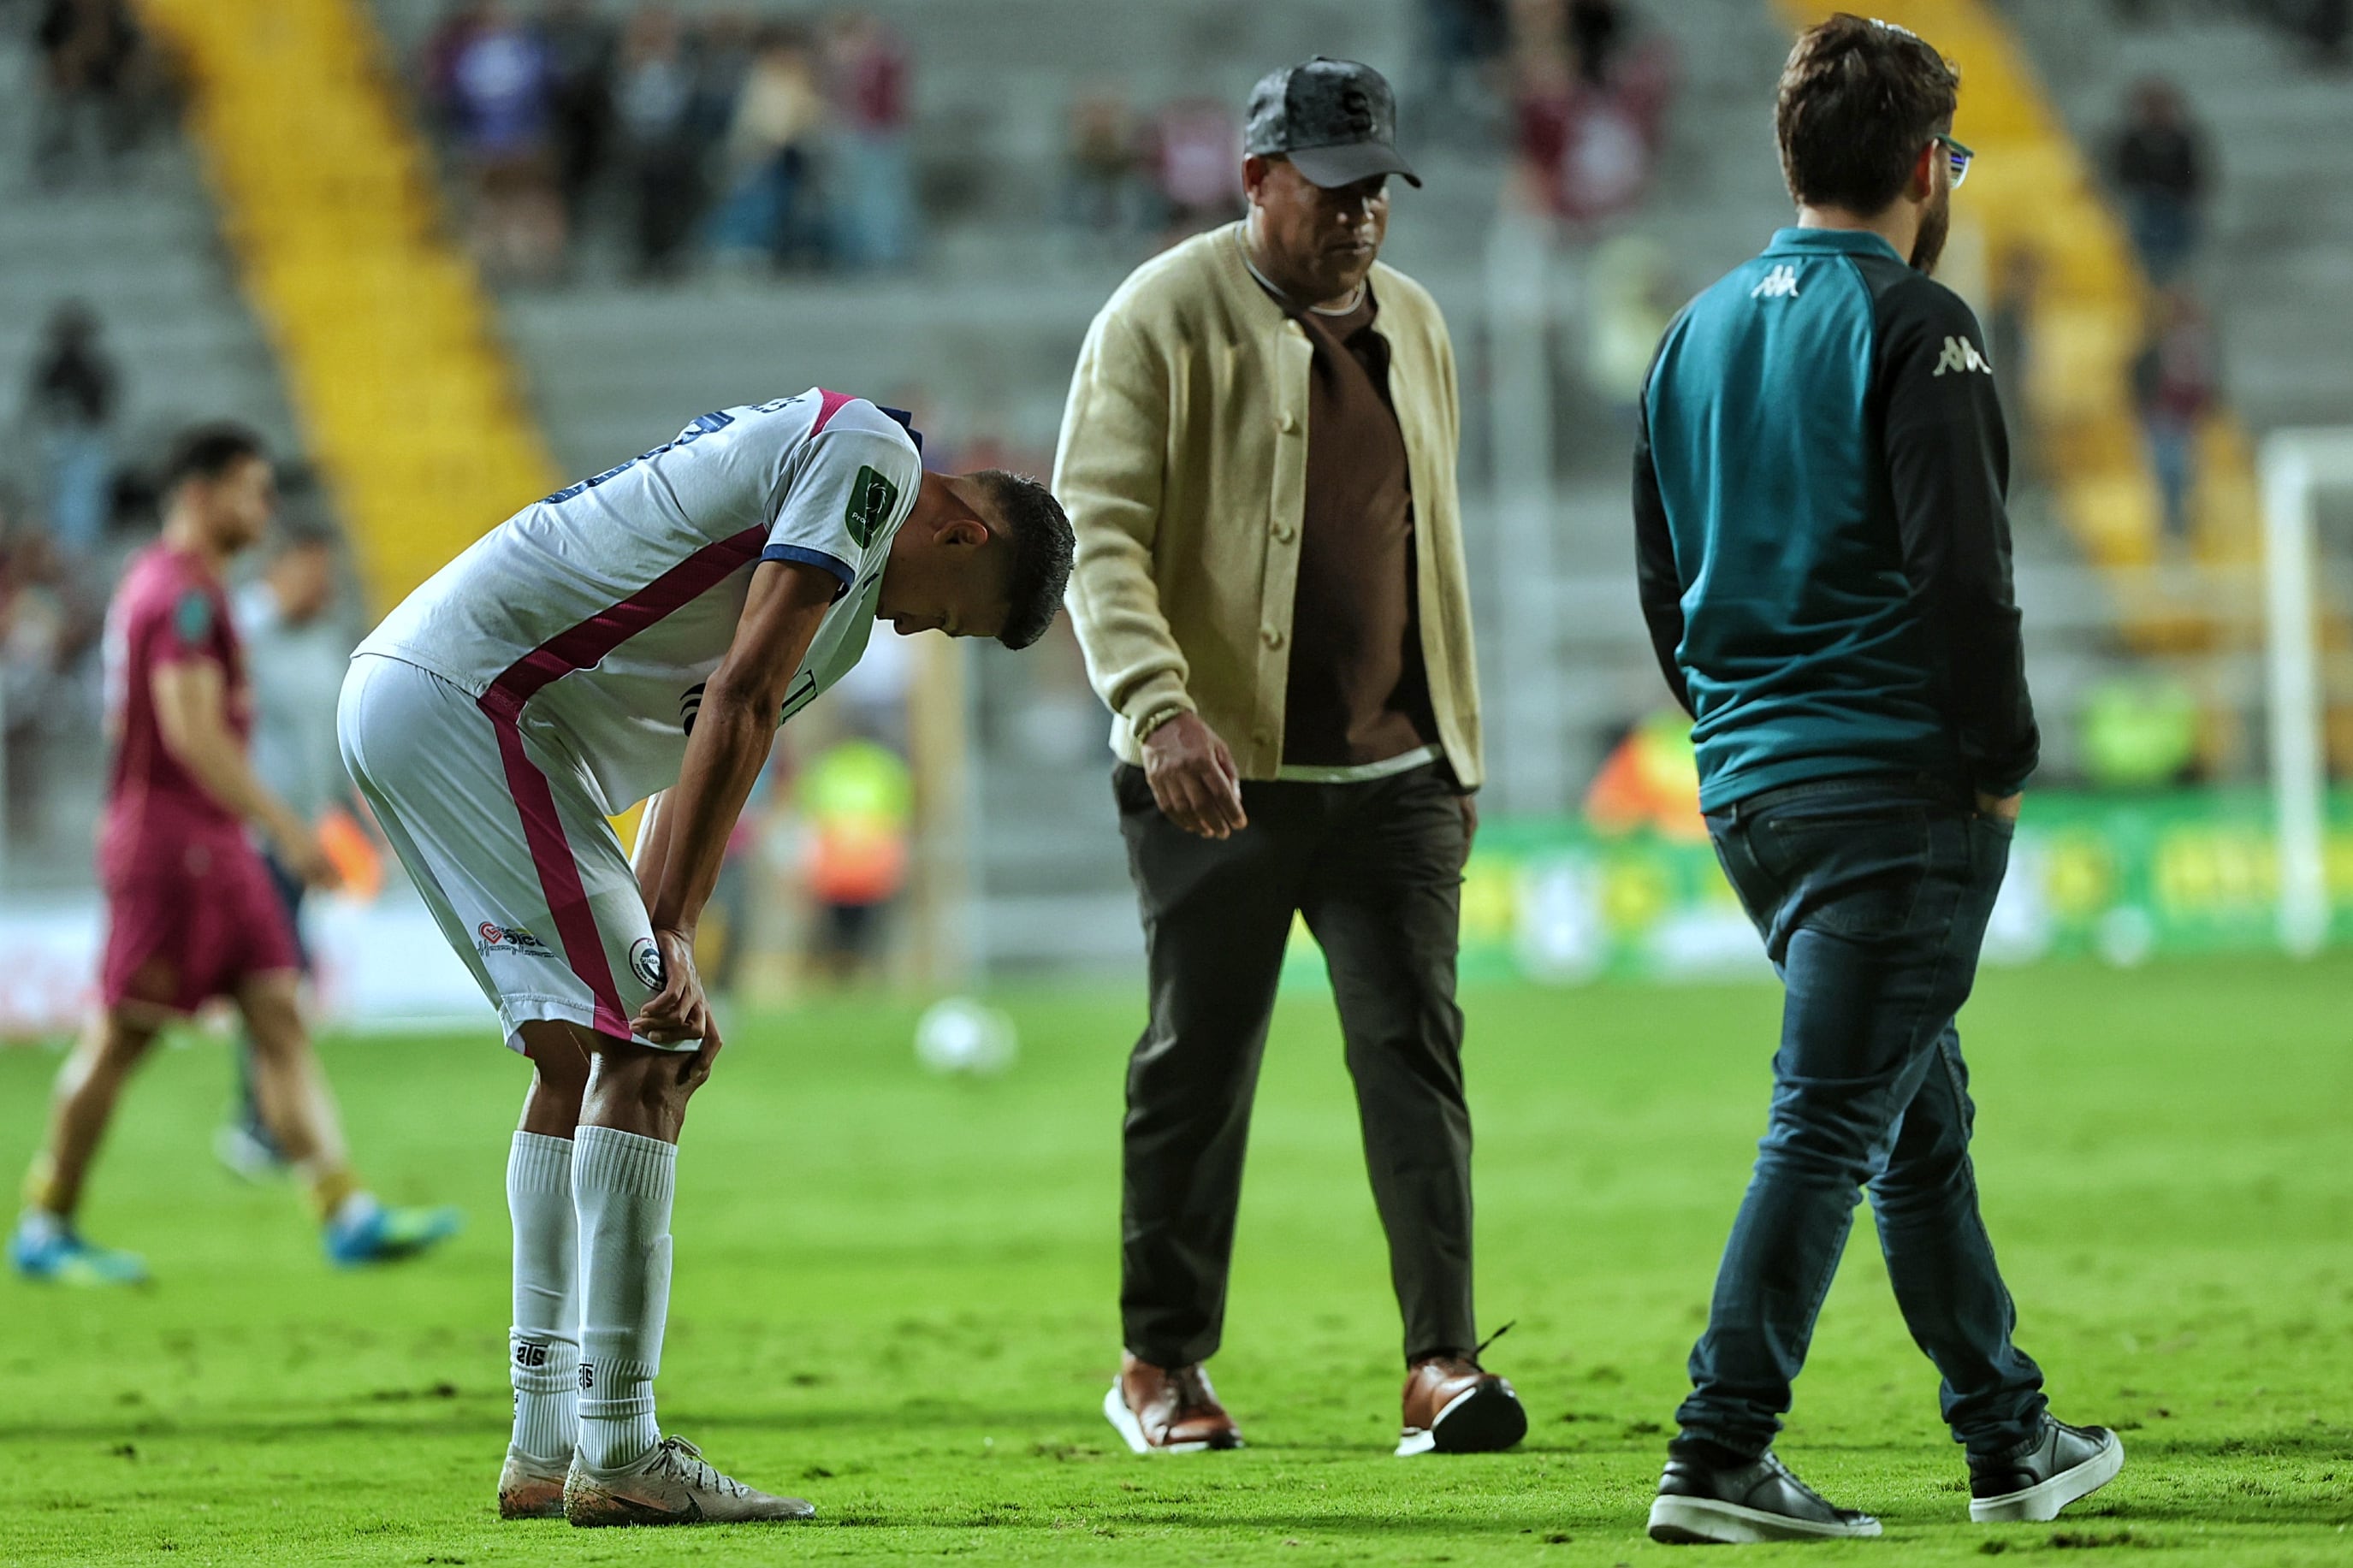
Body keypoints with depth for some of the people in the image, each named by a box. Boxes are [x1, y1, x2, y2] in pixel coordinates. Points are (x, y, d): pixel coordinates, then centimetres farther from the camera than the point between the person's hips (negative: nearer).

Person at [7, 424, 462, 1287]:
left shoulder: (162, 584, 18)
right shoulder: (181, 593, -14)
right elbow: (193, 733, -22)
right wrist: (285, 828, -23)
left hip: (213, 847, 10)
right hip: (170, 837, -10)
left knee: (280, 1020, 2)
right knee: (121, 1036, -3)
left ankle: (346, 1213, -5)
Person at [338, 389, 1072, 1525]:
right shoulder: (871, 458, -6)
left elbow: (706, 756, 23)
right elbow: (739, 706, -13)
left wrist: (657, 953, 12)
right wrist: (665, 946, -14)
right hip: (469, 697, -11)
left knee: (582, 1054, 16)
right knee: (642, 1055, -8)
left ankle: (547, 1450, 19)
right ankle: (618, 1454, -8)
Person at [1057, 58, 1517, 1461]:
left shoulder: (1411, 323, 13)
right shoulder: (1163, 319, -6)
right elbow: (1099, 532, -14)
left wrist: (1461, 747, 20)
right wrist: (1160, 706, -28)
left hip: (1394, 772, 4)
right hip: (1220, 775, -4)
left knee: (1415, 1047, -6)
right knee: (1200, 1066, 4)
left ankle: (1445, 1362, -10)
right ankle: (1163, 1364, 16)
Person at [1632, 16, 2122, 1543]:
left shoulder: (1702, 329, 13)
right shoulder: (1912, 325, -11)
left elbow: (1665, 576, 18)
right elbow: (1963, 572, -17)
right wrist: (2001, 764, -8)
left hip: (1747, 788, 8)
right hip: (1896, 787, -8)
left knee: (1923, 1115, 17)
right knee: (1832, 1119, -8)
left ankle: (2012, 1437, 25)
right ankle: (1720, 1459, -14)